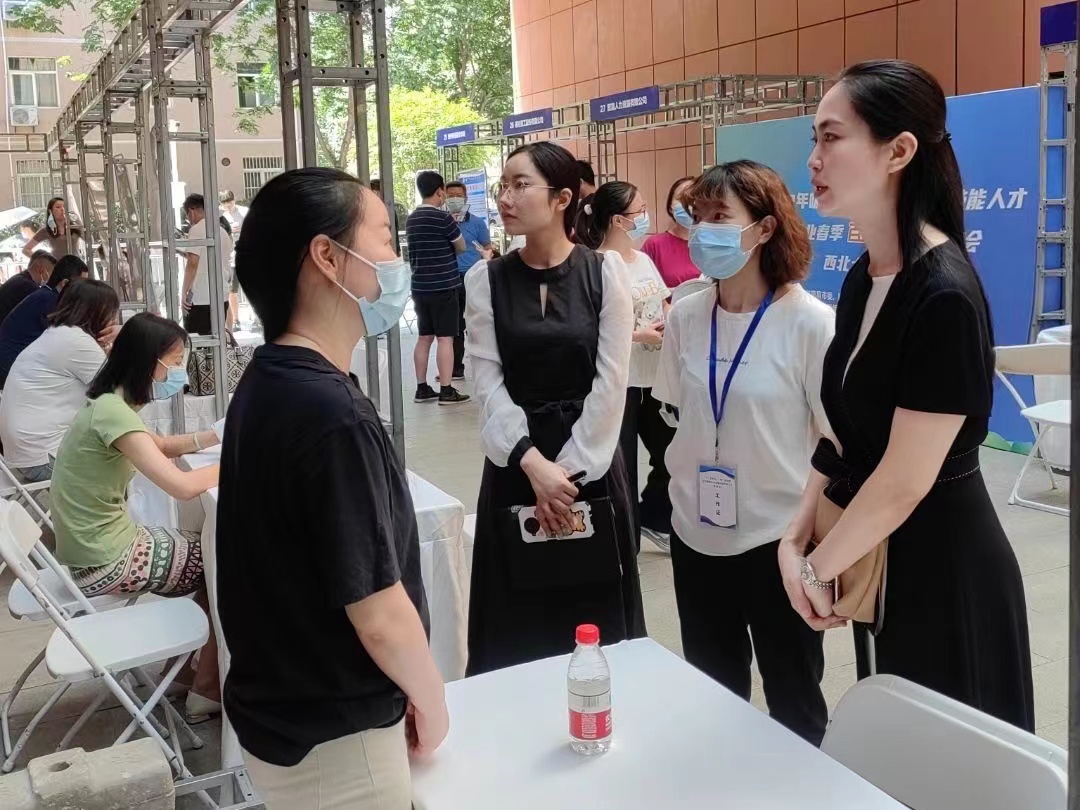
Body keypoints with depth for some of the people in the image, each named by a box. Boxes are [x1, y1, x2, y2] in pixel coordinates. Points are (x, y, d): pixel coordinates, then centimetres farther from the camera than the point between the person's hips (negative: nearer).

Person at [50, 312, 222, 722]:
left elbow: (158, 446, 22)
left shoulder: (111, 403, 5)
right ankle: (208, 689, 15)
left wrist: (217, 436, 7)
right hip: (104, 562, -9)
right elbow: (182, 486, -33)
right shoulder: (114, 413, -25)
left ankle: (191, 663, 23)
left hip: (100, 545, 9)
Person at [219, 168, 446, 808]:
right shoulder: (334, 414, -28)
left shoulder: (266, 384, 1)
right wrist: (432, 702, -7)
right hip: (334, 738, -8)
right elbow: (380, 616, -26)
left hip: (278, 708, 8)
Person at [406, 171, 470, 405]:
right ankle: (446, 391, -4)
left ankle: (422, 388, 15)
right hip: (443, 286, -7)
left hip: (419, 287, 7)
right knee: (445, 338, -5)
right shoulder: (443, 218, -12)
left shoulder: (411, 219, 10)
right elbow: (461, 247, -2)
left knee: (424, 337, 12)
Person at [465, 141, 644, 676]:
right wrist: (533, 462, -16)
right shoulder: (485, 279, 1)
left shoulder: (605, 271, -2)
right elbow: (487, 382, -5)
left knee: (595, 618, 7)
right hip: (515, 462, 1)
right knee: (517, 622, 7)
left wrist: (569, 470, -11)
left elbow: (611, 382, -7)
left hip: (591, 462, -1)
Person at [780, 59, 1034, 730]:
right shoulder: (865, 276, 3)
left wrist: (817, 568, -11)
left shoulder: (944, 295, -24)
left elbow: (906, 480, -23)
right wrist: (797, 537, -2)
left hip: (944, 571, -8)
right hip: (877, 557, 8)